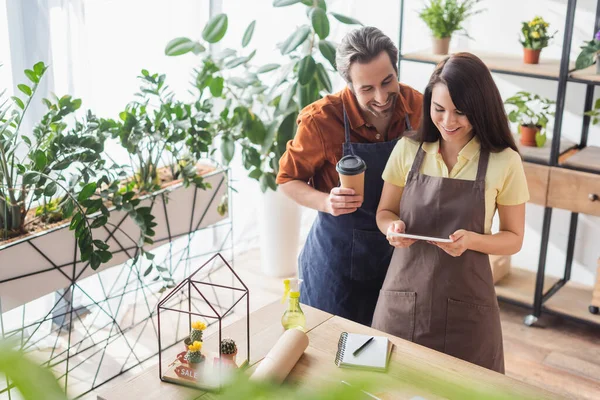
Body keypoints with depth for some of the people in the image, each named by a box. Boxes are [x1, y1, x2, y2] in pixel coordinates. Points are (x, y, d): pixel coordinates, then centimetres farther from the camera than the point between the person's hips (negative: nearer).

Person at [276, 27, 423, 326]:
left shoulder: (417, 107, -11)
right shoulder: (321, 120, -21)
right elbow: (288, 180, -9)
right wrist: (326, 202, -27)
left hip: (398, 250, 3)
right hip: (338, 253, -3)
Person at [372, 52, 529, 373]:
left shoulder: (504, 163, -7)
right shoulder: (407, 150, -1)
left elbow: (513, 239, 0)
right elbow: (384, 212, 10)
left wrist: (471, 240, -19)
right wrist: (393, 227, -13)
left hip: (464, 303, -2)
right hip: (404, 296, 2)